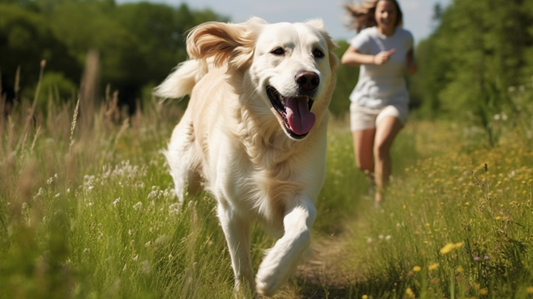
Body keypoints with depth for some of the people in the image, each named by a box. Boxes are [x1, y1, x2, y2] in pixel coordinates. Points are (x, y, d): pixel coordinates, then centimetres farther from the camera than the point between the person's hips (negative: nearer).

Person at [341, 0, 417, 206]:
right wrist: (374, 60, -47)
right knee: (363, 165, 2)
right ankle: (376, 174, 41)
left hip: (393, 103, 0)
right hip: (364, 104, 0)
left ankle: (380, 199, -18)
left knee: (381, 146, -30)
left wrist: (411, 64, -1)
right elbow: (346, 58, -32)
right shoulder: (367, 36, -14)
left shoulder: (405, 37, -3)